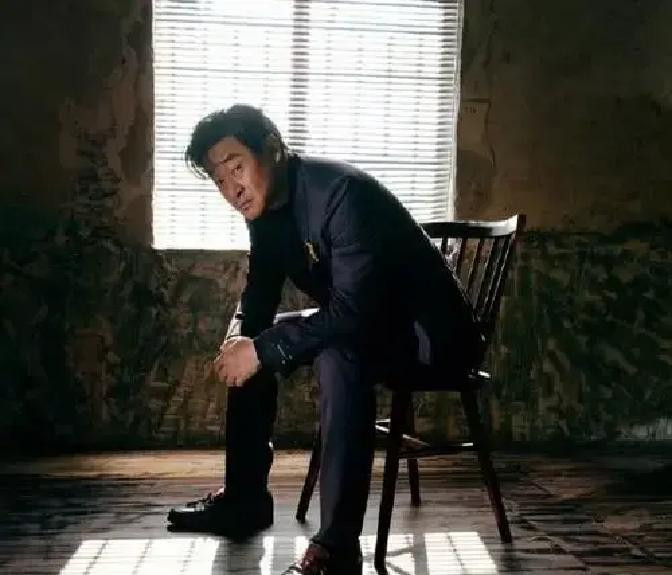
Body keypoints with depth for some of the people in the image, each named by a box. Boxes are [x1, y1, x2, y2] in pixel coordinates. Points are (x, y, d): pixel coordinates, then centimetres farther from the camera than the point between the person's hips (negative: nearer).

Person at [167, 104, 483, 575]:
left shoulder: (342, 192, -27)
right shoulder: (266, 207, 0)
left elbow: (351, 311, -33)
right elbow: (260, 296, 10)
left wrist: (262, 348, -27)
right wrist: (241, 337, -10)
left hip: (432, 331, -9)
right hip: (361, 322, 9)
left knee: (336, 351, -36)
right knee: (247, 349, 7)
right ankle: (245, 497, 16)